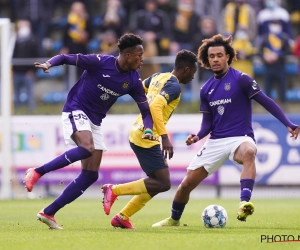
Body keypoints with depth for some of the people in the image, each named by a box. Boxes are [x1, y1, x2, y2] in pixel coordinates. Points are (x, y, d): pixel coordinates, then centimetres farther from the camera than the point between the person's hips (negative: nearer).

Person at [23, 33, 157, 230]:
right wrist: (48, 64, -32)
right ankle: (37, 172, -22)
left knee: (91, 175, -2)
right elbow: (65, 58, -11)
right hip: (76, 111, -7)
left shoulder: (133, 80, -1)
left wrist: (148, 129, -16)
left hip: (95, 122, 7)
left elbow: (145, 109, 4)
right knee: (87, 148, -36)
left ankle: (48, 213, 3)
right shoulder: (100, 62, -15)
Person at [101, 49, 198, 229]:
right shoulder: (174, 86, -13)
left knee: (158, 182, 15)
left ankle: (122, 217, 13)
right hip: (147, 138, -10)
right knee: (163, 183, -10)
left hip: (138, 133, 10)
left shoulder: (158, 77, 13)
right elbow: (155, 106, -27)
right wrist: (165, 138, -29)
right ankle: (114, 190, -9)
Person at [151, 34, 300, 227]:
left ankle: (244, 204, -54)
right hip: (216, 141, 5)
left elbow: (266, 102, -10)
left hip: (240, 137, -5)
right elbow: (208, 122, 14)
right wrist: (198, 136, -8)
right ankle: (174, 219, 33)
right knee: (186, 184, 6)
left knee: (248, 153, -43)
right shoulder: (207, 89, 9)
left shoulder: (241, 79, -8)